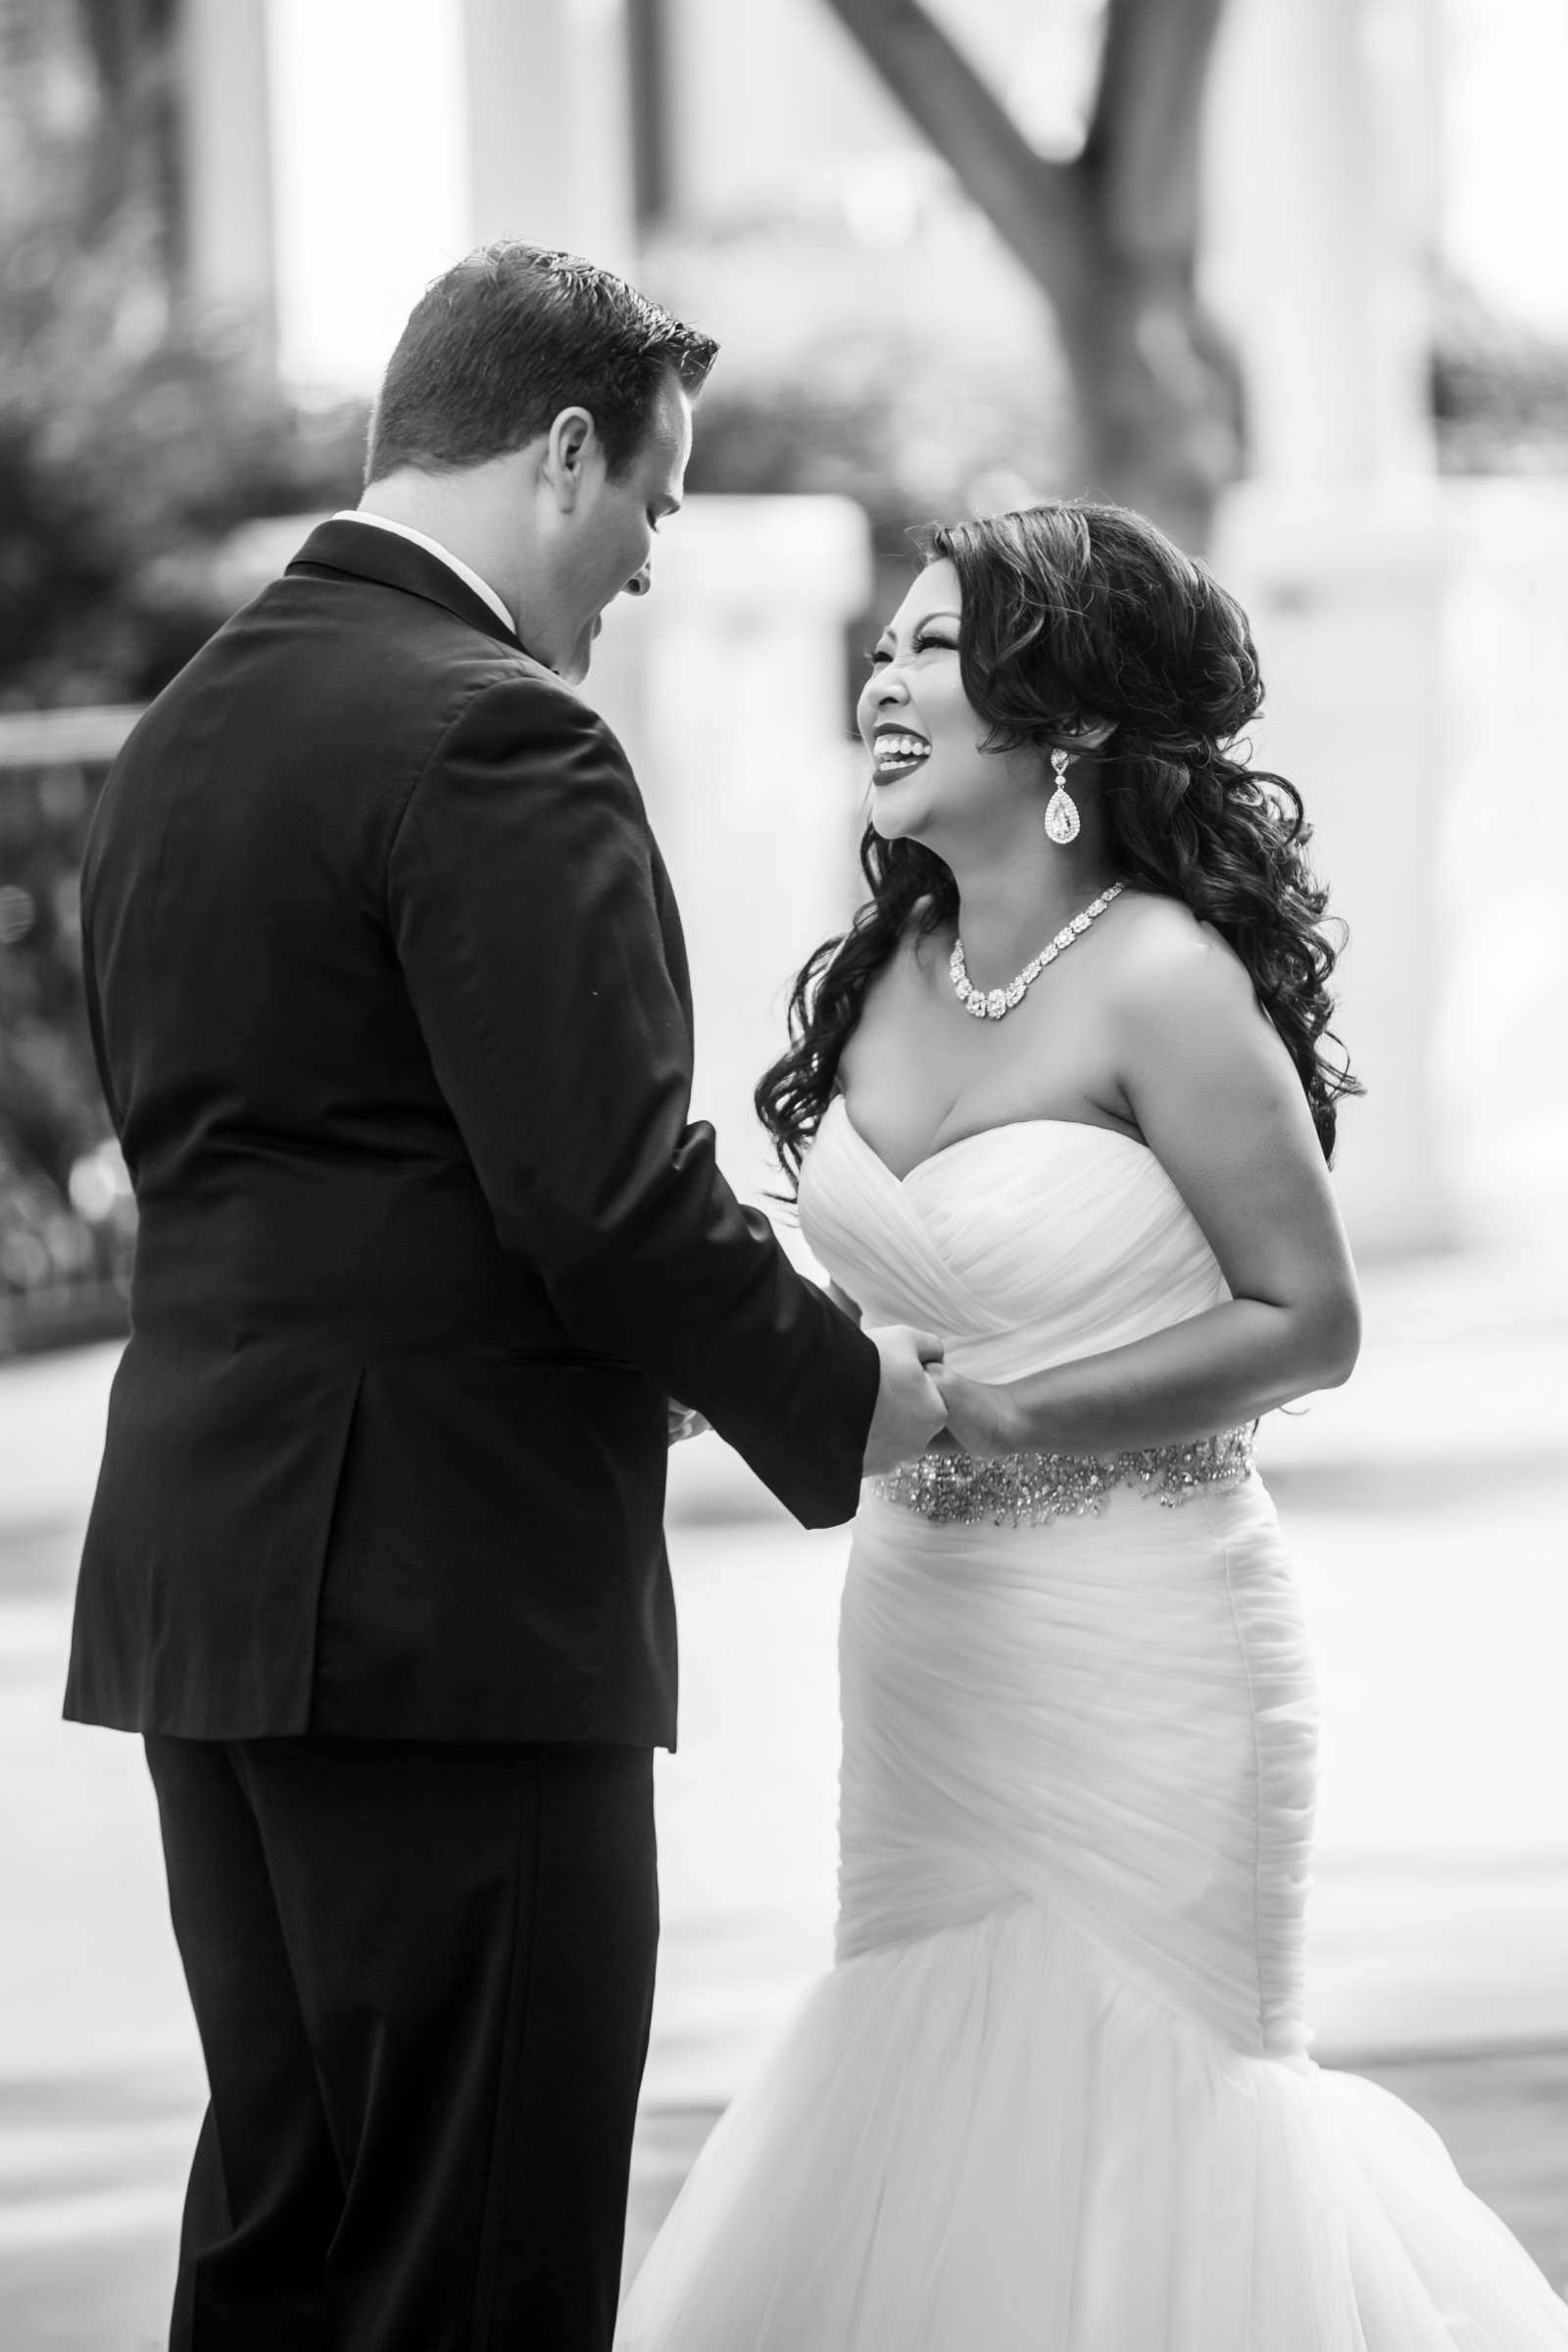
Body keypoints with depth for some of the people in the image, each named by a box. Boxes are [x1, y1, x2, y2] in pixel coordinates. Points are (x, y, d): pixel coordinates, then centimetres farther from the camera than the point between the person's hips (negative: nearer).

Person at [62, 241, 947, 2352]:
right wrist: (847, 1398, -2)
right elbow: (614, 1203, -19)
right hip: (454, 1604, -9)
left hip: (213, 1581, 9)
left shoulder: (181, 734, 14)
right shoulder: (493, 744, -15)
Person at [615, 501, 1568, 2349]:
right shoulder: (889, 971, 5)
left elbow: (1308, 1323, -13)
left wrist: (1001, 1416, -18)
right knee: (928, 2125, 12)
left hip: (1136, 1648, -7)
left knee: (1119, 2142, 3)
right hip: (923, 1624, 7)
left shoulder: (1165, 984, -15)